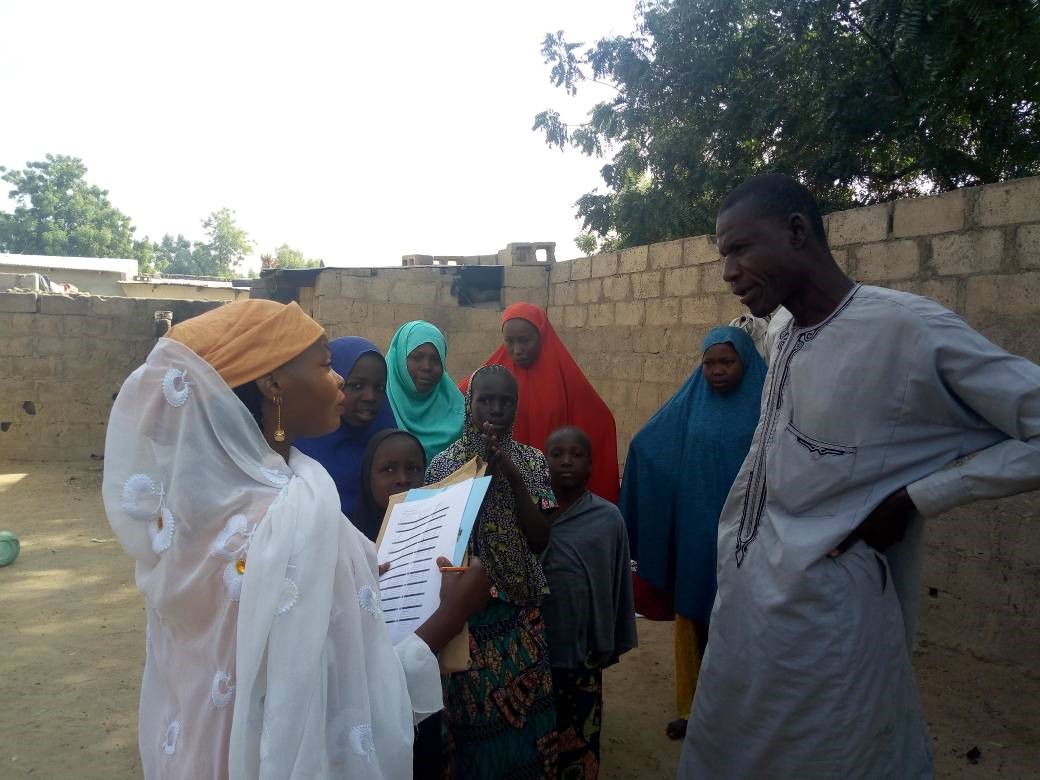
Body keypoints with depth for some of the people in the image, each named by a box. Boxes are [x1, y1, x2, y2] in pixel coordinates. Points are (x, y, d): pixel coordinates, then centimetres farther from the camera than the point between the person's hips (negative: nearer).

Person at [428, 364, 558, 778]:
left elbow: (540, 540, -6)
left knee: (521, 709, 10)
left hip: (519, 608, 2)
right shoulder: (444, 463, -5)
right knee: (471, 712, 4)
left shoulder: (532, 461, 2)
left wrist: (513, 478, -16)